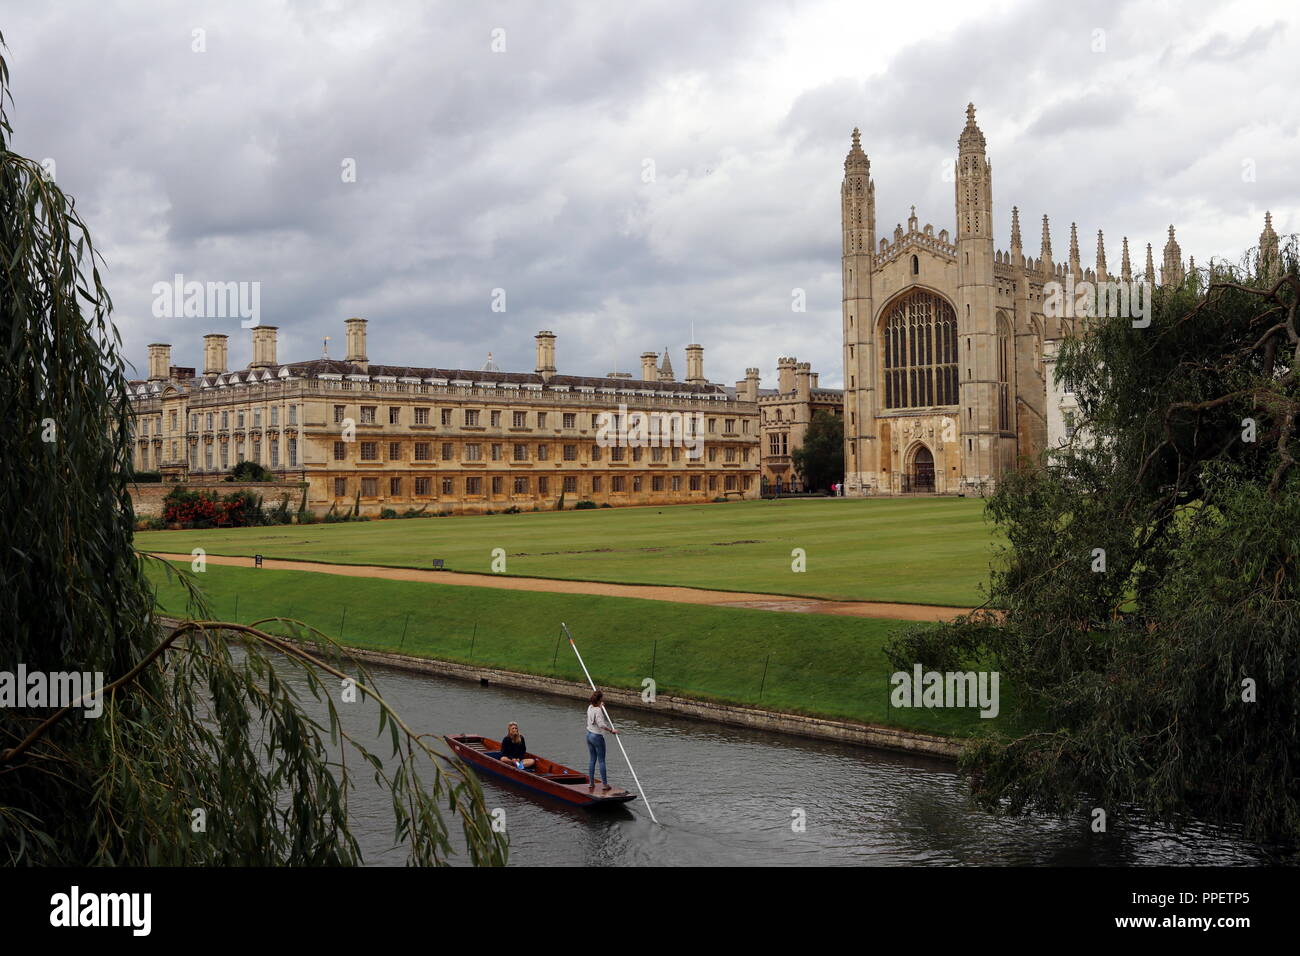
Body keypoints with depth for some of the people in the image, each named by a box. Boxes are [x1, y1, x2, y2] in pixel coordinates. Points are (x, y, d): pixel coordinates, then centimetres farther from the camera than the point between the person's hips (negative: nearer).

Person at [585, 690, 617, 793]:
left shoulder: (590, 707, 4)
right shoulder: (598, 710, -21)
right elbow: (601, 724, -30)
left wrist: (601, 707, 4)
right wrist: (611, 730, -25)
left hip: (589, 735, 8)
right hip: (597, 736, -8)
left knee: (592, 759, 13)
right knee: (601, 761, 1)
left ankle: (591, 783, 16)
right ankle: (604, 784, 5)